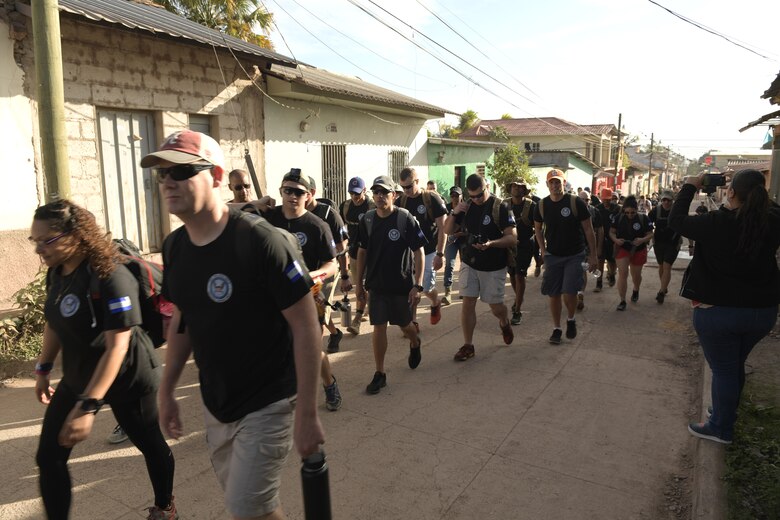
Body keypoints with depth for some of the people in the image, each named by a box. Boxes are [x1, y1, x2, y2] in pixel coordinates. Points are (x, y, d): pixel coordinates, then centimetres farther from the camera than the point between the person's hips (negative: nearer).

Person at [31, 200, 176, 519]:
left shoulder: (109, 277, -28)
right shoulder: (56, 273, -3)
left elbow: (117, 347, -30)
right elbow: (55, 323, 15)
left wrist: (87, 406, -32)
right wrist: (43, 369, 19)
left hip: (127, 380, -7)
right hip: (78, 377, 7)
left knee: (149, 444, 14)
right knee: (49, 457, 6)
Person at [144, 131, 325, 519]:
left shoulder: (261, 241, -24)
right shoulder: (174, 247, -1)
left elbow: (306, 326, -22)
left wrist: (307, 414, -21)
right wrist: (166, 391, 13)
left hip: (267, 406, -7)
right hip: (214, 404, 7)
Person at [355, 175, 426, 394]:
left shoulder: (405, 218, -13)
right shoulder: (367, 219, -1)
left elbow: (418, 252, -11)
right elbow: (362, 251, 10)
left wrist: (418, 285, -16)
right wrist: (359, 282, 9)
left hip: (402, 284, -2)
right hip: (376, 284, 3)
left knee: (404, 324, 14)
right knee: (379, 327, 3)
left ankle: (415, 344, 48)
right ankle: (380, 374, 14)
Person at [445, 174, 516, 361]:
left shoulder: (501, 207, -12)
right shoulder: (467, 206, 2)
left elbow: (512, 238, -16)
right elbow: (448, 230, 7)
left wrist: (492, 243, -34)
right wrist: (454, 213, -12)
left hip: (494, 267, -3)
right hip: (469, 263, 3)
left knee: (495, 306, 7)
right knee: (468, 303, 0)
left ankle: (504, 323, 42)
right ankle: (468, 345, 10)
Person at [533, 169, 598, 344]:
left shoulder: (576, 202, -11)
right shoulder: (542, 205, -1)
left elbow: (588, 230, -6)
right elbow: (538, 229, 14)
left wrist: (592, 255, -6)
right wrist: (543, 251, 5)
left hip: (574, 256, -3)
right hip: (553, 256, 3)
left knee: (569, 293, -12)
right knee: (554, 294, 6)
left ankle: (571, 319, 17)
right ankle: (556, 328, 22)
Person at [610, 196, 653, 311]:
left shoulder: (643, 219, -11)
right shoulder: (619, 218, -9)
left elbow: (650, 234, -6)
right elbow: (611, 232, -1)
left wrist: (643, 240, -26)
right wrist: (615, 239, -21)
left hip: (638, 250, 1)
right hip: (622, 249, 0)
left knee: (636, 274, 18)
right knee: (622, 274, -9)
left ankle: (636, 290, 50)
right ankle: (622, 301, 0)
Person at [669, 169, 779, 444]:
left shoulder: (716, 223, -20)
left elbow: (676, 220, -8)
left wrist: (690, 186, 2)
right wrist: (755, 190, 11)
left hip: (717, 310, -5)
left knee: (723, 369, 8)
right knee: (736, 364, 23)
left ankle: (721, 428, 21)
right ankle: (726, 413, 41)